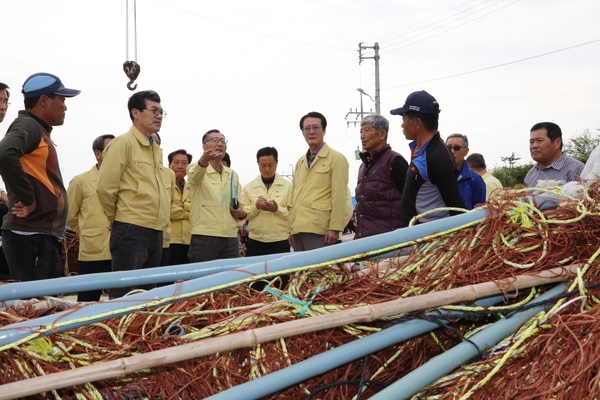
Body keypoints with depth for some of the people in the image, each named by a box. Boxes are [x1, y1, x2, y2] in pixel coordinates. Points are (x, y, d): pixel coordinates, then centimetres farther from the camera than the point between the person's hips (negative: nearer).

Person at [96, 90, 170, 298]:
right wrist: (116, 217, -1)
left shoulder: (156, 150, 16)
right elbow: (105, 187, -12)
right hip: (132, 231, -8)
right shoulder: (124, 142, -8)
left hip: (156, 232, 8)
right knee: (123, 296, -5)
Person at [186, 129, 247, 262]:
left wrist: (242, 214, 1)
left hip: (230, 238, 5)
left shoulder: (233, 175, 18)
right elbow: (194, 176, -24)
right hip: (204, 236, -5)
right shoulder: (195, 169, 1)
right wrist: (203, 161, -47)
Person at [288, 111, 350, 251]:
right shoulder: (300, 162, 20)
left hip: (319, 230, -6)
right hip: (299, 229, 6)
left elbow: (339, 197, -7)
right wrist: (291, 229, 15)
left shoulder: (336, 158, 0)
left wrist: (335, 228, -14)